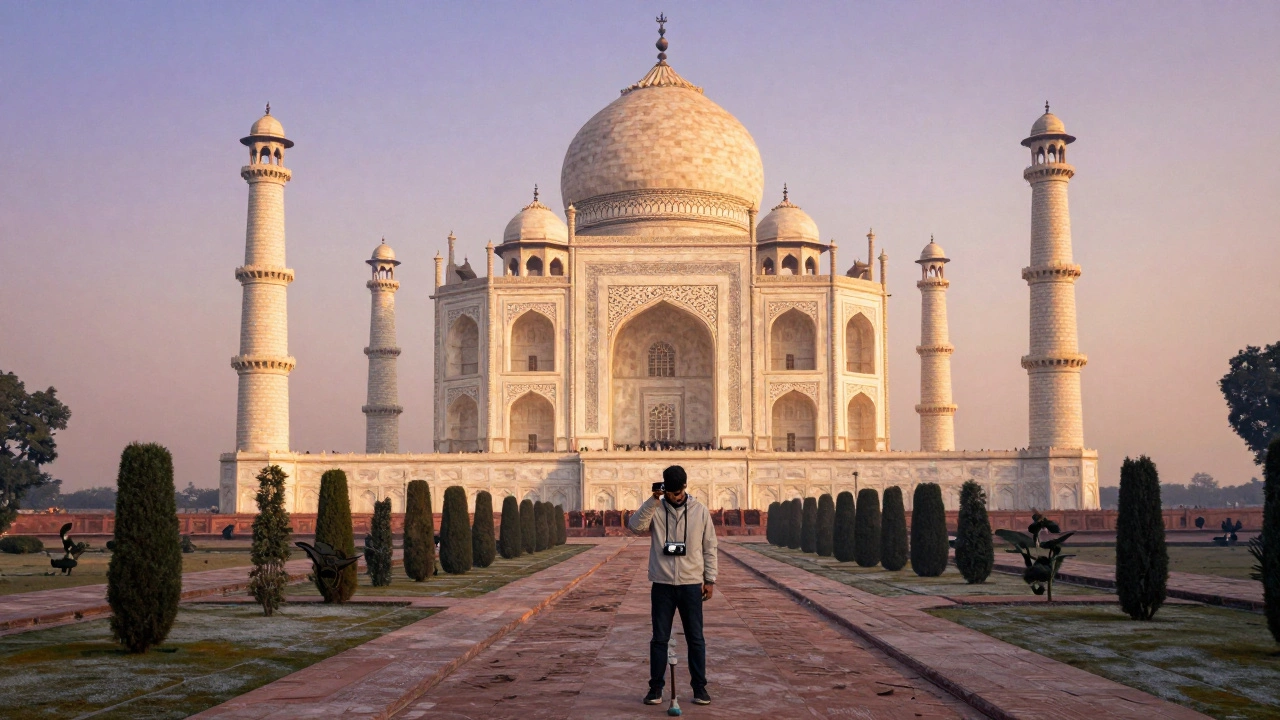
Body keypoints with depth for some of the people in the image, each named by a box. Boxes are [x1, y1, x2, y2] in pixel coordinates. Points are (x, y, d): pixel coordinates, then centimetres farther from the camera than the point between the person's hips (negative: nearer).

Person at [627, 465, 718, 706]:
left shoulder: (700, 511, 1)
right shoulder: (656, 509, 0)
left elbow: (709, 547, 5)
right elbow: (635, 525, -18)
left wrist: (710, 579, 2)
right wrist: (653, 501, -22)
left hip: (691, 584, 0)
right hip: (662, 584, 0)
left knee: (695, 638, 6)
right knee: (659, 638, 5)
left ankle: (699, 687, 16)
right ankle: (656, 687, 15)